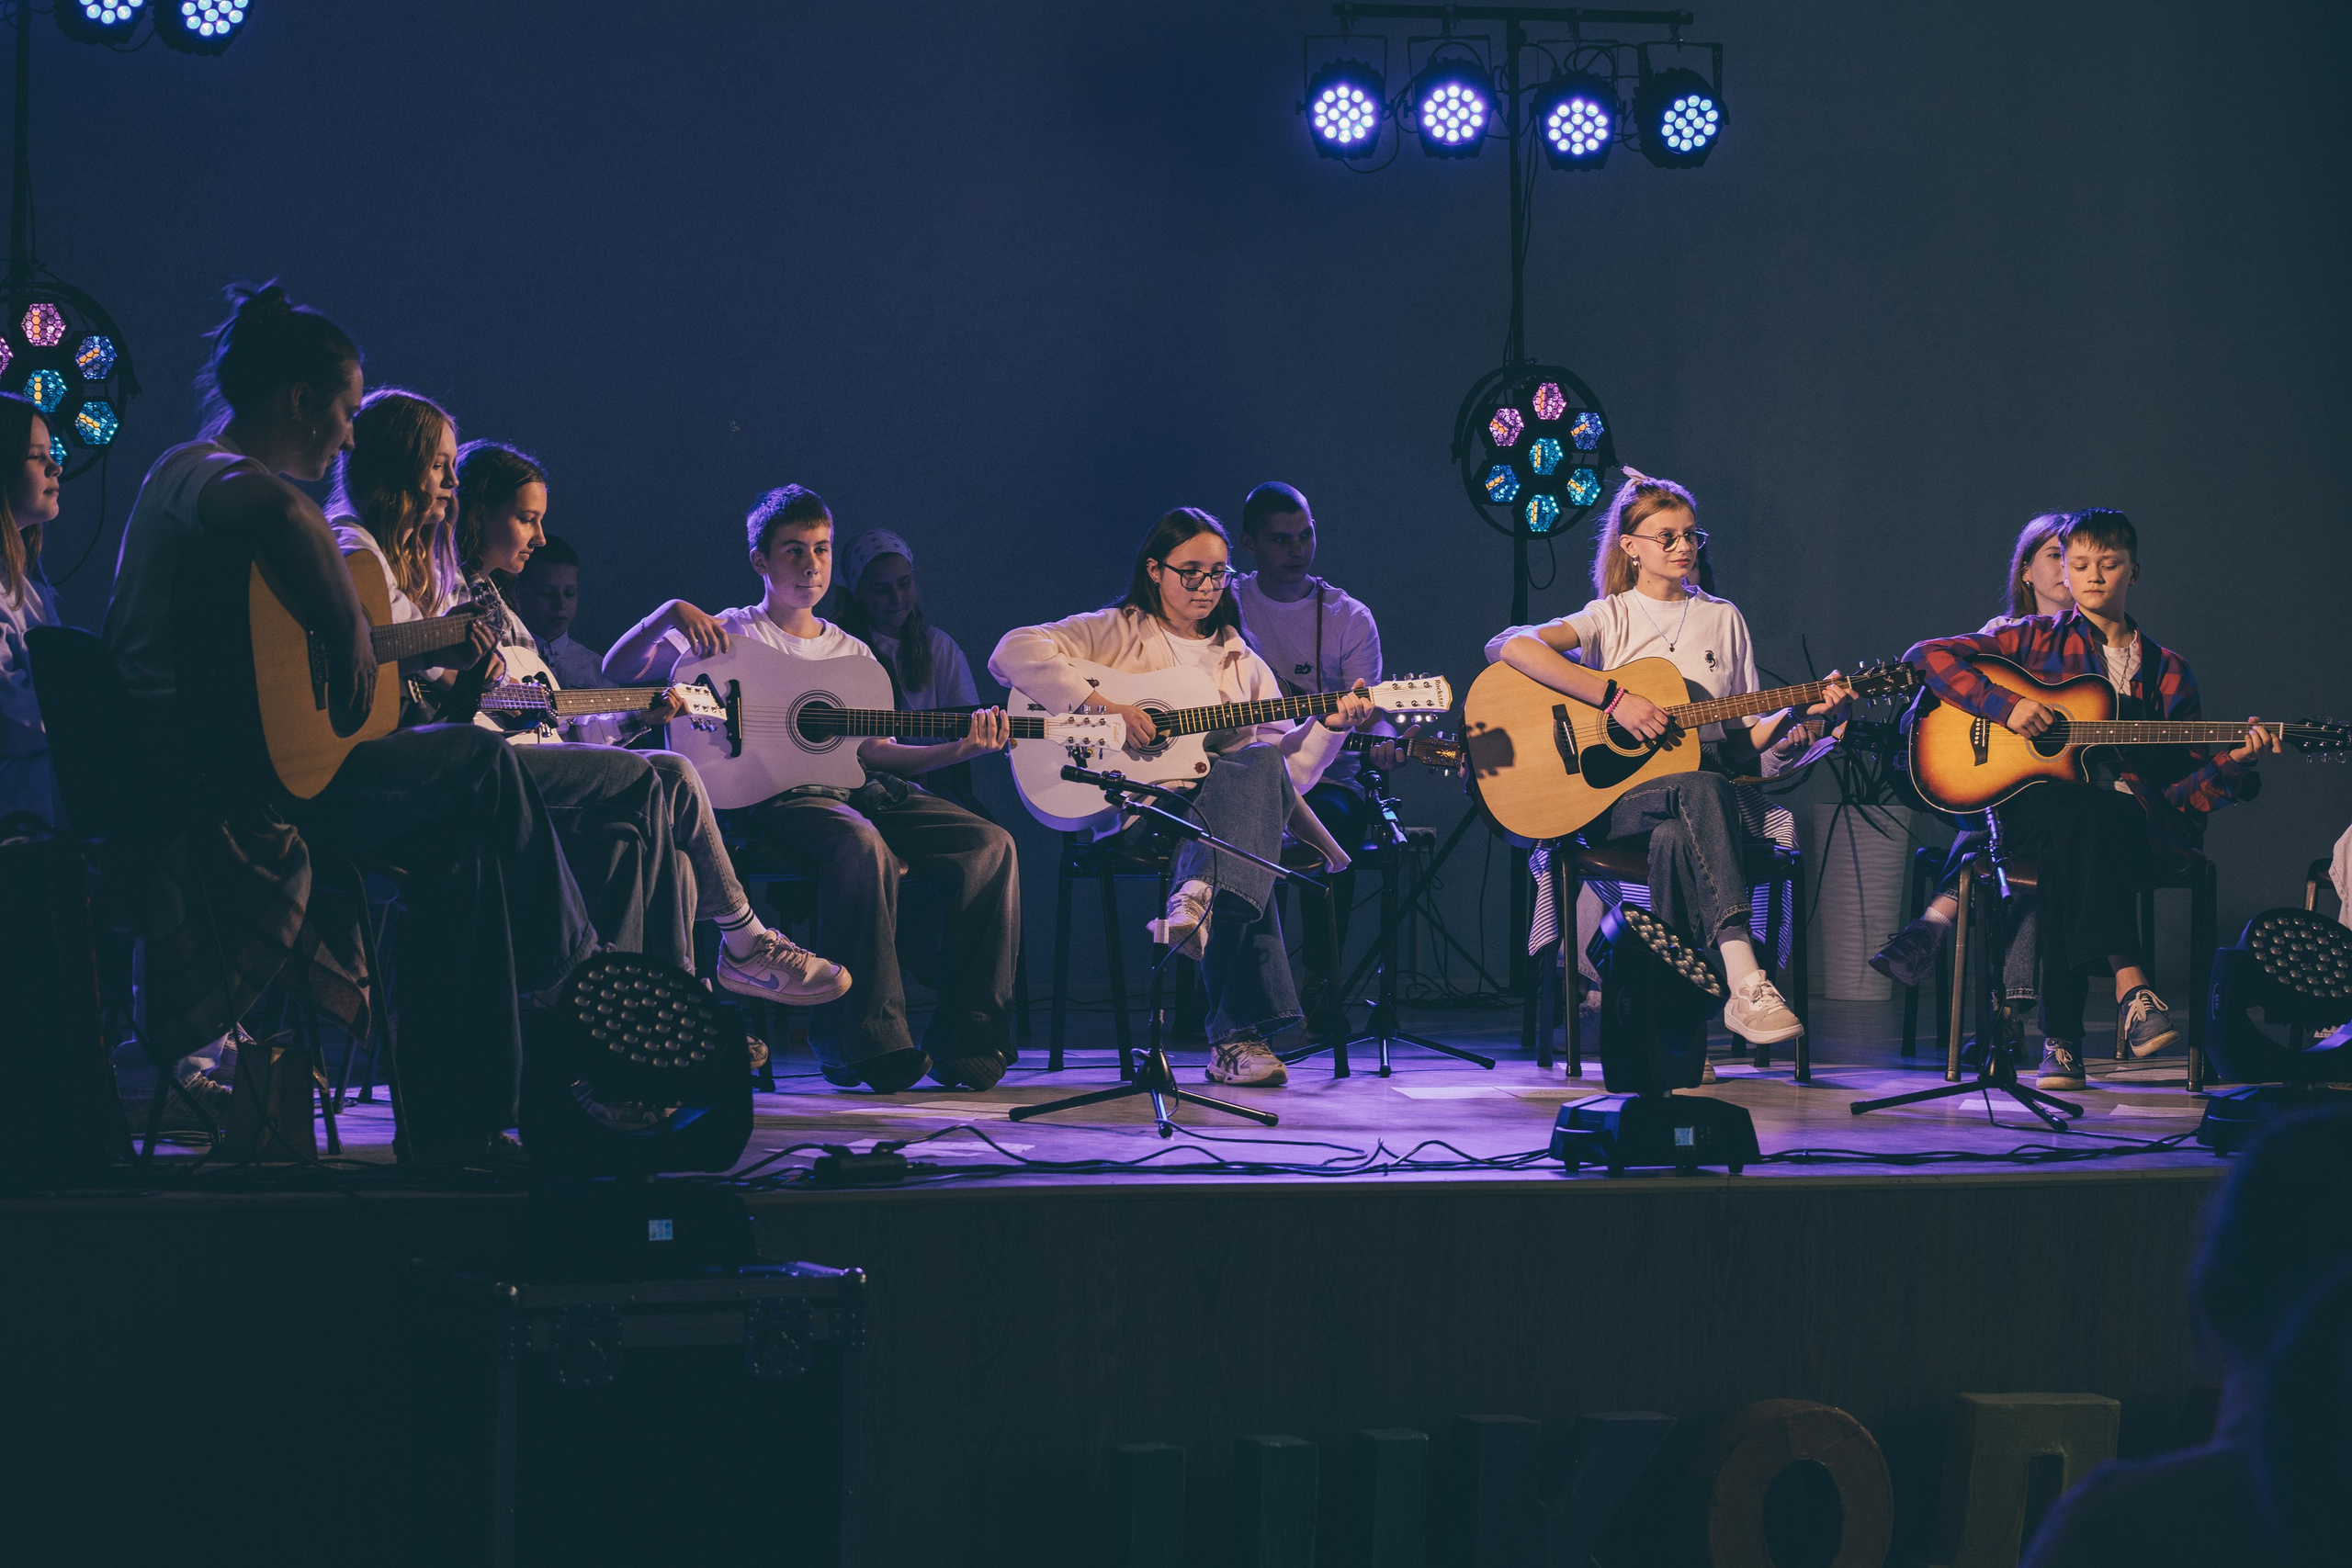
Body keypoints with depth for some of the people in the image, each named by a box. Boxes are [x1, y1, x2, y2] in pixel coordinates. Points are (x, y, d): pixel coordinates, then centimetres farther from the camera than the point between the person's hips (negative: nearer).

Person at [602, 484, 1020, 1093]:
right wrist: (671, 615, -17)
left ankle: (964, 1044, -15)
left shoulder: (852, 654, 25)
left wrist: (960, 748, 2)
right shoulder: (730, 635, 10)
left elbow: (876, 750, 17)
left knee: (990, 846, -17)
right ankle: (865, 1042, -31)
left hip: (859, 791, 6)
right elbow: (619, 671, 1)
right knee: (861, 845, -39)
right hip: (773, 799, -6)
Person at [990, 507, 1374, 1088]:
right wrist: (1102, 705, -15)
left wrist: (1328, 726, -4)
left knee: (1262, 767, -32)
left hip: (1224, 813, 4)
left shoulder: (1241, 663, 24)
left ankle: (1201, 897, -51)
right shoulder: (1118, 633, 11)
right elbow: (1013, 653, -6)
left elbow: (1285, 766, 15)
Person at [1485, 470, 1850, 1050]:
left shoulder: (1723, 619, 18)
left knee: (1677, 835, -36)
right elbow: (1508, 646, -15)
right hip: (1615, 797, -2)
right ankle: (1745, 980, -50)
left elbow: (1740, 742, 18)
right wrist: (1616, 698, -21)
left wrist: (1796, 713, -2)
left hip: (1709, 785, 3)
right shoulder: (1610, 618, 7)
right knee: (1701, 790, -37)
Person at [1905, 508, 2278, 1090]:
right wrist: (2006, 705, -6)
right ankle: (2130, 985, -47)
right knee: (2081, 815, -39)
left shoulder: (2166, 671, 20)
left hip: (2135, 820, 1)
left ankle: (2062, 1039, -41)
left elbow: (2181, 791, 16)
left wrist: (2231, 764, -5)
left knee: (2071, 854, -37)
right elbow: (1928, 655, 6)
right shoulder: (2035, 639, 16)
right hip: (2032, 803, -1)